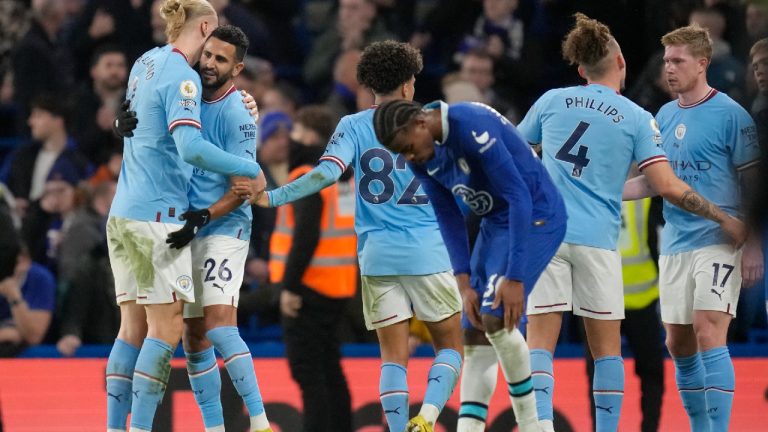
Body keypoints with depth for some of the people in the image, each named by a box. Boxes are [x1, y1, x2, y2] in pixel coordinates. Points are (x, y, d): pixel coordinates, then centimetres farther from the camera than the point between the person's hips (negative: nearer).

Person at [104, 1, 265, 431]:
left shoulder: (146, 64, 13)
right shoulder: (182, 77, -12)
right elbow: (190, 147, -25)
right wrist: (250, 169, -16)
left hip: (124, 215, 8)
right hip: (158, 215, -8)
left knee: (133, 326, 8)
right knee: (166, 327, -5)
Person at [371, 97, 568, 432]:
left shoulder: (472, 128, -28)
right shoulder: (422, 156, -2)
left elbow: (519, 197, -26)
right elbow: (449, 218, 6)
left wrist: (514, 278, -26)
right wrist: (464, 285, -3)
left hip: (536, 216, -9)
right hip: (495, 222, 9)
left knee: (495, 318, -21)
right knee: (474, 332, 2)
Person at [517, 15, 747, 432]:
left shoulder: (551, 100, 7)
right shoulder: (637, 118, 1)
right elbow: (668, 186, -5)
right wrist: (724, 219, 5)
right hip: (596, 238, -1)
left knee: (539, 345, -1)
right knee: (606, 348, 11)